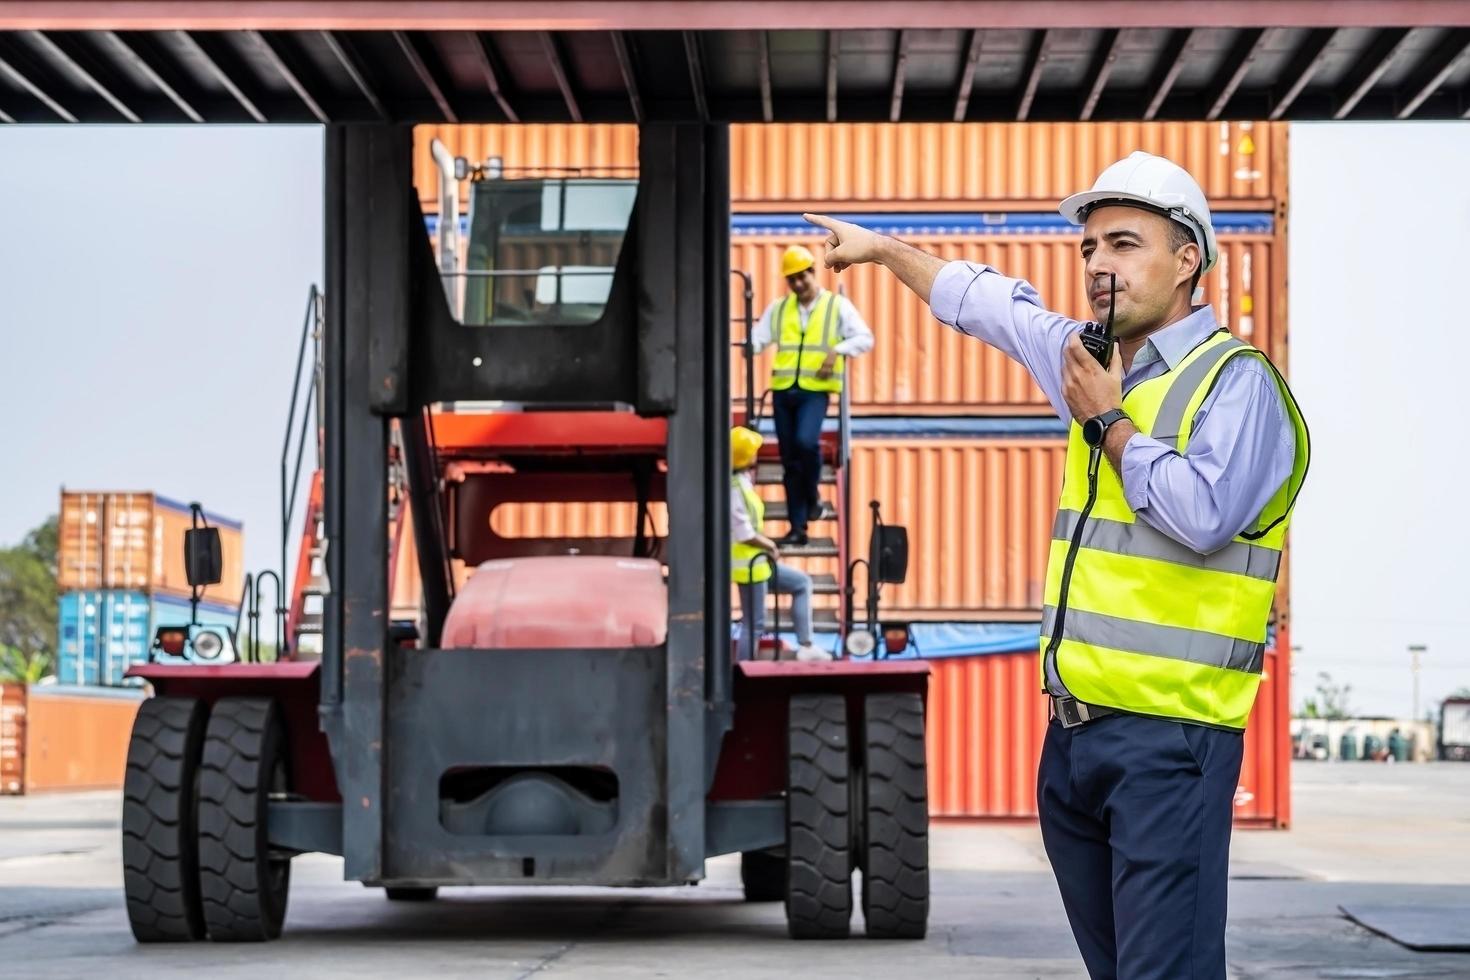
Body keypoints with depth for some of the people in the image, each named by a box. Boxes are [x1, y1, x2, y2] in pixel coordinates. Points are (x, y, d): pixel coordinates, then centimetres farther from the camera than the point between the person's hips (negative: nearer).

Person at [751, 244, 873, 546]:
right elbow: (758, 337, 9)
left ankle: (813, 495, -1)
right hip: (783, 389, 4)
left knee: (806, 441, -28)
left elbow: (864, 338, 1)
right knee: (789, 460, 4)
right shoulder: (778, 309, 15)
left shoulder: (838, 306, 5)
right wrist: (750, 346, -15)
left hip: (815, 389, -4)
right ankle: (797, 527, 10)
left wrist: (837, 351, -16)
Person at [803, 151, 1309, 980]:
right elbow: (993, 304, 33)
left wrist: (1108, 422, -9)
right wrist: (882, 248, 42)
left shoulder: (1237, 381, -7)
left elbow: (1202, 514, -22)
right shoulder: (1095, 364, 16)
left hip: (1170, 738, -8)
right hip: (1075, 731, 8)